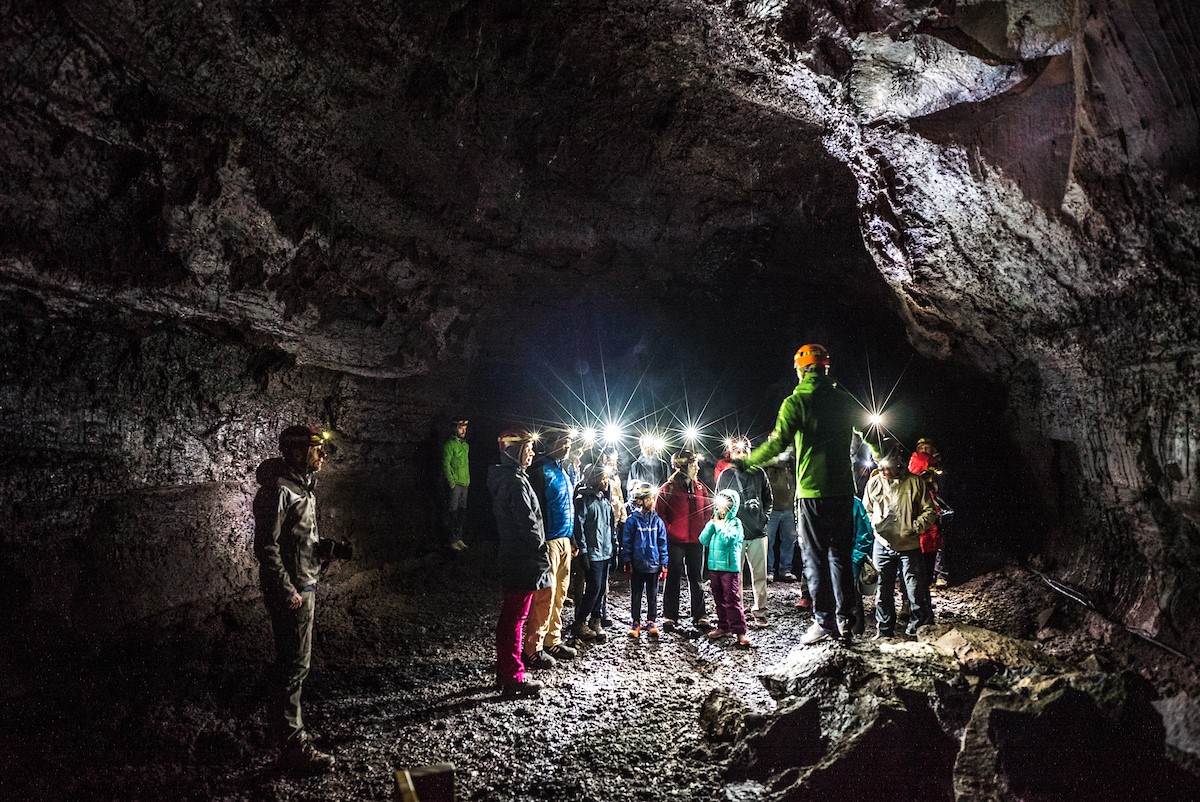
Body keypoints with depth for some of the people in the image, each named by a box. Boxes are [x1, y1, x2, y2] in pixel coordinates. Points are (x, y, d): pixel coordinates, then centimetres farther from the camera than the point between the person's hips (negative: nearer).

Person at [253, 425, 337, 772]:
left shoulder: (304, 484, 9)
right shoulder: (279, 490, -21)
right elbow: (266, 547, -22)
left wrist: (326, 547, 7)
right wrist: (287, 591, -21)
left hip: (305, 584, 10)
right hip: (291, 591, -10)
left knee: (295, 662, 19)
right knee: (294, 666, -2)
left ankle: (289, 727, 34)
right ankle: (294, 747, 7)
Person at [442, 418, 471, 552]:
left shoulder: (465, 444, 15)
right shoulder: (449, 444, -9)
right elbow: (445, 465, -12)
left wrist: (468, 480, 15)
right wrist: (451, 483, -15)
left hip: (465, 484, 8)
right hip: (455, 484, -8)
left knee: (462, 511, 11)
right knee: (453, 512, -3)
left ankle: (458, 538, 20)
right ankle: (452, 540, 2)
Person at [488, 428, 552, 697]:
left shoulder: (503, 478, 13)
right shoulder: (516, 482, -19)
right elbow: (528, 524, -21)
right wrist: (542, 557, -13)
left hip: (510, 558, 10)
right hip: (523, 561, -10)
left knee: (511, 616, 17)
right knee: (515, 617, -3)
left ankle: (505, 672, 28)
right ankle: (514, 679, 6)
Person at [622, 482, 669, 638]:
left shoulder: (657, 520, 1)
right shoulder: (632, 520, -7)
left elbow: (662, 543, 5)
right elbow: (626, 543, -3)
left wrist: (664, 564, 3)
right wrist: (627, 563, -5)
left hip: (653, 565, 2)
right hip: (637, 565, -2)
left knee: (652, 595, 11)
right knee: (636, 595, 9)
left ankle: (651, 621, 23)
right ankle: (635, 622, 20)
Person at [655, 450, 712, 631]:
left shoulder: (700, 488, 8)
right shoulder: (668, 488, -7)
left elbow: (708, 509, 16)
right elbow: (658, 514, -8)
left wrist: (703, 527, 5)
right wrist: (669, 531, -11)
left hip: (696, 541, 4)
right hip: (675, 541, -4)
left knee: (696, 579, 10)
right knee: (673, 579, 5)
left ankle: (699, 616, 17)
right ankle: (669, 617, 14)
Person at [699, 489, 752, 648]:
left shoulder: (735, 523, -7)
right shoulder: (713, 522, 10)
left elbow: (727, 540, -22)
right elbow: (703, 540, 0)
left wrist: (719, 525, -12)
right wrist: (712, 524, -6)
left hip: (729, 567, -6)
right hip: (714, 566, 6)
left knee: (732, 600, -7)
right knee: (719, 600, 14)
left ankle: (740, 631, -3)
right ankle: (723, 627, 24)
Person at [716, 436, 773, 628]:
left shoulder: (759, 473, 6)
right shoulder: (725, 476, 1)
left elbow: (769, 499, 18)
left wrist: (765, 517, 6)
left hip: (758, 533, 2)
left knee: (760, 574, 5)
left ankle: (759, 611, 17)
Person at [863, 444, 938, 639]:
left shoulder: (914, 482, -5)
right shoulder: (874, 482, 3)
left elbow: (930, 511, 1)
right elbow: (866, 510, 16)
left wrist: (914, 527, -11)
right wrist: (874, 527, 3)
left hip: (909, 546, -2)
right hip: (882, 546, 2)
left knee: (916, 591, 1)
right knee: (883, 591, 8)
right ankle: (884, 630, 19)